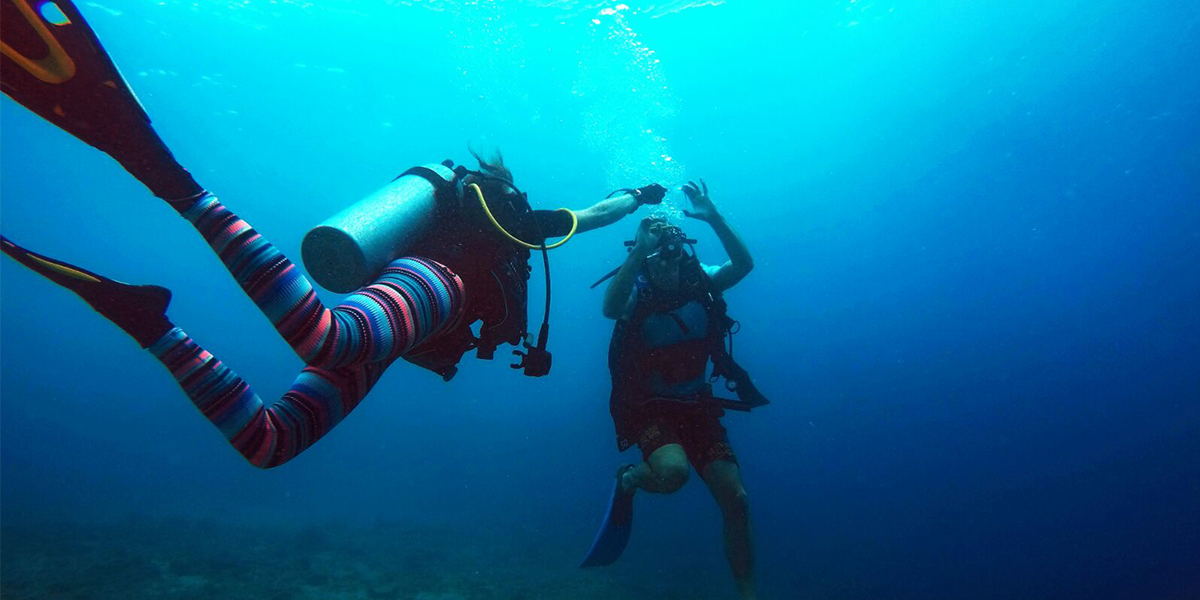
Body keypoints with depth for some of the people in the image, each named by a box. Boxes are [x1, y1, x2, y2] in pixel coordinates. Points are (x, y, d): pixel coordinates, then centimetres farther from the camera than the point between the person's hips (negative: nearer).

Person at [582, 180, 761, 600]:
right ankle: (629, 481, 3)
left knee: (736, 499, -2)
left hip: (697, 408, 4)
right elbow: (610, 308, -34)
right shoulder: (637, 297, -11)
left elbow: (743, 264, -17)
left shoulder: (700, 287, -2)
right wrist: (639, 249, -39)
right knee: (672, 472, -33)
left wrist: (713, 218, -27)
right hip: (648, 408, -3)